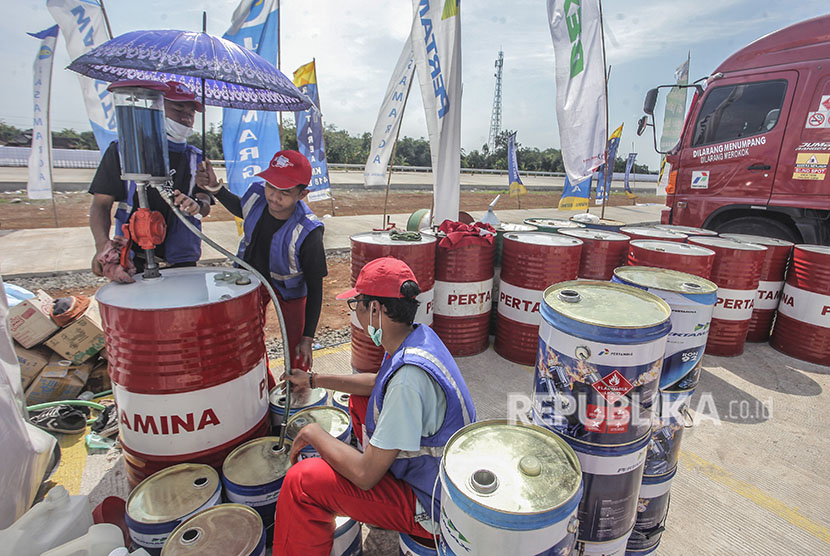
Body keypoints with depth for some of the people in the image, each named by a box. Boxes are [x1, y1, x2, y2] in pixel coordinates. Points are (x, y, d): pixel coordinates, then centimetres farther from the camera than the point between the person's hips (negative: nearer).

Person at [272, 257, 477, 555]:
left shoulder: (409, 375, -36)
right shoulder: (418, 335, -7)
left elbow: (365, 475, -28)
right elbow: (378, 383, 15)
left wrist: (314, 434, -12)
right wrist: (314, 379, 16)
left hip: (432, 507, -9)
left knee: (301, 481, -16)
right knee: (359, 401, 20)